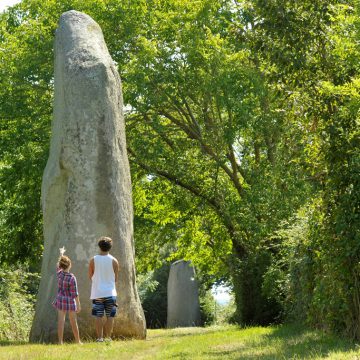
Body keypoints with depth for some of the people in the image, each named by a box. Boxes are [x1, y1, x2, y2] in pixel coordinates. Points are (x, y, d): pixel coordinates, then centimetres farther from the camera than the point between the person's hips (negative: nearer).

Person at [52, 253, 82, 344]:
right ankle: (78, 341, 20)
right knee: (73, 322, 8)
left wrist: (61, 255, 33)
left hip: (60, 300, 4)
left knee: (61, 321, 3)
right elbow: (75, 294, -14)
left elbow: (58, 266, 19)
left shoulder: (59, 273, -5)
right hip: (70, 301, -4)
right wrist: (78, 305, -6)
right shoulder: (72, 278, -18)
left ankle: (60, 341, 0)